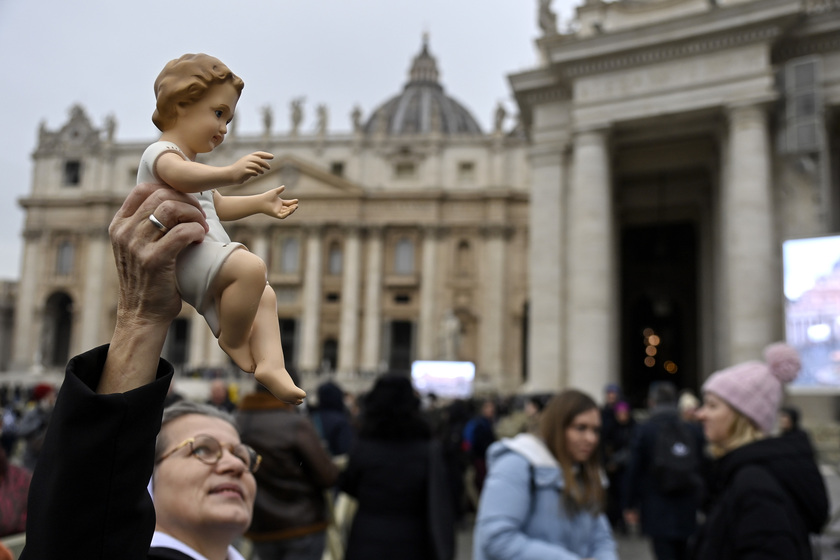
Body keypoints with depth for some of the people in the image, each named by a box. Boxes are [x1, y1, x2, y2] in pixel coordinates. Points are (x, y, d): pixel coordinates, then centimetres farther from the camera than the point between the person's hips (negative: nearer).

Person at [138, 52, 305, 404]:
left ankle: (270, 363, -3)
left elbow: (216, 205, 39)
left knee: (265, 296, 10)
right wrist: (230, 173, -47)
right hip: (182, 255, -11)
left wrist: (259, 204, 33)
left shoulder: (193, 163, 28)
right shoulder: (161, 152, -7)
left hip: (202, 256, 11)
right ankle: (232, 340, -12)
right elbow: (180, 176, -33)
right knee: (251, 267, -30)